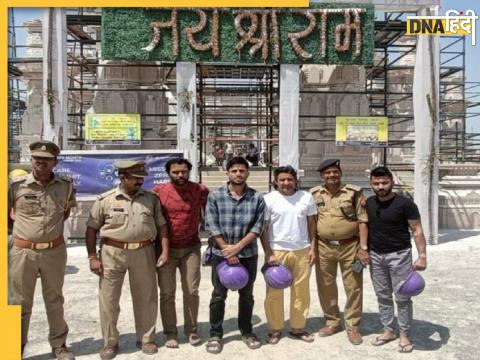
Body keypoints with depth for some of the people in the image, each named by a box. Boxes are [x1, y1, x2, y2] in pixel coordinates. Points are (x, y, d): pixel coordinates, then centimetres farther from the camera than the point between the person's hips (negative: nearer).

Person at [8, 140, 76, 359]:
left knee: (54, 300, 14)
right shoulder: (16, 185, -8)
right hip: (23, 251, -1)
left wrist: (52, 226, 4)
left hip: (55, 251, 1)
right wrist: (21, 221, 0)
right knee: (21, 302, 11)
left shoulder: (66, 186, -3)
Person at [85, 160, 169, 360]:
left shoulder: (151, 199, 3)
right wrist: (93, 257, -4)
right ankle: (110, 342, 24)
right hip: (112, 253, -1)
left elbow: (161, 225, 6)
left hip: (143, 253, 2)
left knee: (146, 298, 11)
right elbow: (92, 229, 0)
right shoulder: (105, 200, -4)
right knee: (108, 299, 6)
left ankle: (146, 338, 28)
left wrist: (165, 250, -3)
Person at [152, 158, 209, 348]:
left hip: (191, 248, 1)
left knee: (191, 292, 8)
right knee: (167, 293, 7)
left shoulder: (201, 190, -6)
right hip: (166, 249, 0)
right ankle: (170, 333, 22)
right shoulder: (159, 191, -7)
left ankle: (191, 330, 24)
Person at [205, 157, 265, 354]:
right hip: (221, 254, -1)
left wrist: (237, 247, -15)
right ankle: (215, 334, 23)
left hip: (248, 254, 1)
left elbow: (258, 227, -7)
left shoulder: (257, 198, -3)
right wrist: (227, 250, -12)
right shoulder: (215, 196, -6)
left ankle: (247, 331, 32)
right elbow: (212, 226, -9)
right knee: (218, 295, 7)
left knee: (246, 295, 14)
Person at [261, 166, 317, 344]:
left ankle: (298, 328, 25)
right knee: (274, 292, 5)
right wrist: (268, 253, -9)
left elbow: (312, 224, 9)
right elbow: (263, 228, -4)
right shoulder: (269, 199, -5)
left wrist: (313, 247, 3)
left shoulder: (307, 197, 3)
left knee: (301, 291, 10)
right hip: (277, 251, -2)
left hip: (302, 251, 2)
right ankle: (275, 329, 20)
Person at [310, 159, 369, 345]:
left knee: (353, 287, 5)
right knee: (325, 287, 12)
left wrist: (363, 247, -10)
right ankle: (332, 322, 30)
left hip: (350, 246, -2)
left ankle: (352, 326, 21)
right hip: (324, 247, 3)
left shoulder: (354, 193, -4)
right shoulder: (314, 194, 4)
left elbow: (362, 221, -5)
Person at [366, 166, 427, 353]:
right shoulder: (369, 203, 4)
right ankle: (388, 330, 26)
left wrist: (422, 256, -15)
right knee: (383, 296, 12)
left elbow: (417, 230, -9)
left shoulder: (405, 203, -11)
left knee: (402, 297, 2)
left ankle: (405, 335, 15)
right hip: (375, 255, 5)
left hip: (399, 255, -5)